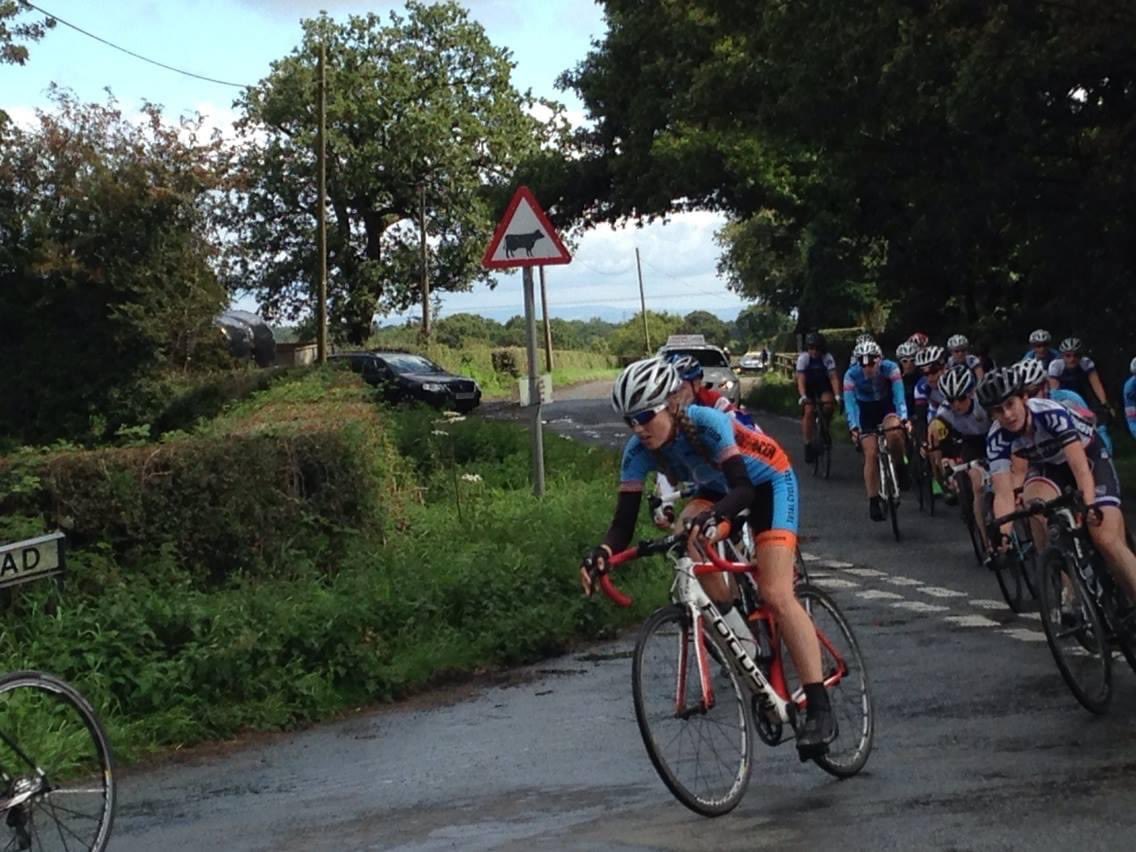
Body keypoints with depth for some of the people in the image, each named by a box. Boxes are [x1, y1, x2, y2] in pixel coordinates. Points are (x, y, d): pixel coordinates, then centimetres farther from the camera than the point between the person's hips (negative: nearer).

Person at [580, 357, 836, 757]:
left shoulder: (707, 423, -36)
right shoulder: (638, 451, -22)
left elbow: (743, 488, -43)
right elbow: (624, 522, -26)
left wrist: (714, 515, -63)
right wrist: (603, 552, -48)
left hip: (767, 483, -5)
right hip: (718, 488, 5)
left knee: (776, 594, -19)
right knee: (688, 534, -29)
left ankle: (819, 709, -17)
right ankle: (742, 640, -12)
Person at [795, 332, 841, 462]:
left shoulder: (828, 358, -26)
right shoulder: (803, 358, -26)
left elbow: (833, 377, -31)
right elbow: (801, 379, -32)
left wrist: (837, 395, -45)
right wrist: (803, 396, -47)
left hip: (823, 385, 0)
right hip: (809, 386, 0)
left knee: (828, 403, -28)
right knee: (808, 411, -17)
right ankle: (808, 445, -9)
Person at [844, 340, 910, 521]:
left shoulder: (890, 368, -26)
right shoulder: (851, 375, -26)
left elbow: (899, 394, -34)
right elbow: (849, 402, -30)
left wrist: (904, 418, -48)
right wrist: (853, 427, -44)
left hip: (887, 407, 0)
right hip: (866, 412, 0)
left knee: (894, 432, -33)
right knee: (871, 455, -10)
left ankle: (900, 466, -5)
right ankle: (873, 501, -2)